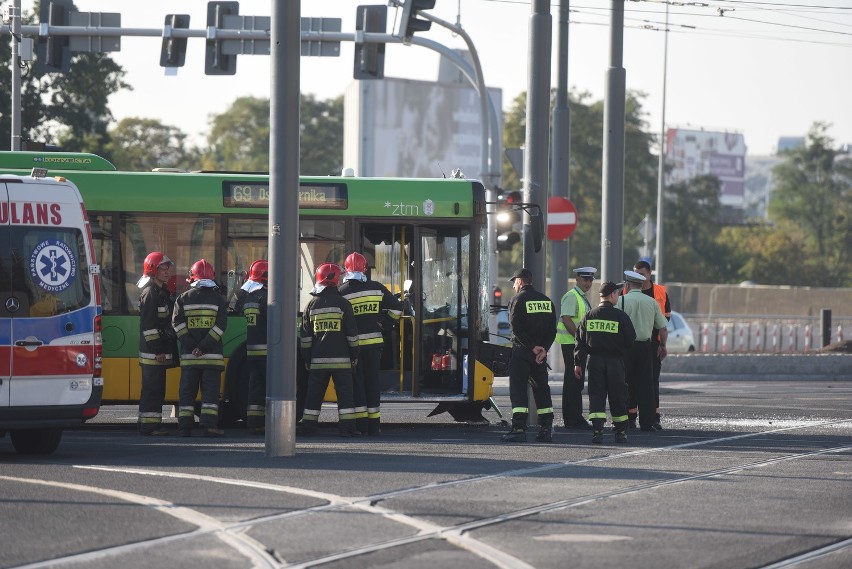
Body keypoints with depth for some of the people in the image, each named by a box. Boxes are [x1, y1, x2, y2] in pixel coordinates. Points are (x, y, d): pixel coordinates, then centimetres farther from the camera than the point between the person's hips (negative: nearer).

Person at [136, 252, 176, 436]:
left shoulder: (163, 292, 18)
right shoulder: (150, 293, -12)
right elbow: (148, 325, -18)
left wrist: (166, 349, 19)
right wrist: (157, 350, -20)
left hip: (160, 352, 10)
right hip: (152, 352, -10)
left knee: (157, 389, 11)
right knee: (152, 388, -9)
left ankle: (153, 424, 15)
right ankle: (148, 425, -9)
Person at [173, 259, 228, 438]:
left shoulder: (184, 298, 4)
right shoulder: (217, 299, 2)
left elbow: (177, 322, -4)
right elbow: (221, 324, -7)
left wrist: (191, 345, -7)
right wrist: (204, 346, -11)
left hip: (189, 356, 1)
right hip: (212, 355, -1)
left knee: (187, 390, 6)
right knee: (210, 389, 1)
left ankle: (185, 427, 4)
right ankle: (209, 426, -7)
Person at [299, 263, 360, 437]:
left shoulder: (312, 305, 5)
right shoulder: (342, 304, -3)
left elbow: (305, 336, 7)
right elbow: (352, 333, -1)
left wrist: (306, 358, 14)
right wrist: (354, 355, 8)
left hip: (318, 360, 2)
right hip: (340, 358, -2)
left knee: (314, 394, 8)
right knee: (345, 393, 0)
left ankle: (308, 426, 7)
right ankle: (347, 427, -6)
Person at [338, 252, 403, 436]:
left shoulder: (342, 292, -6)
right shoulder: (377, 288, 3)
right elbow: (396, 307, 10)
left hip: (353, 343, -3)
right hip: (374, 341, 3)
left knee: (356, 382, 3)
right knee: (372, 381, 10)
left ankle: (361, 423, -2)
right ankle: (374, 425, 11)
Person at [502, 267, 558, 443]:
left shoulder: (517, 300, -6)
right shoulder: (546, 301, 13)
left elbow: (516, 328, -16)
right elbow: (552, 329, 6)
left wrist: (532, 347, -14)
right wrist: (544, 348, -3)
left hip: (521, 350, -5)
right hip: (541, 352, 5)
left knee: (518, 389, -4)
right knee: (541, 389, 12)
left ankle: (519, 429, -13)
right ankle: (546, 429, 10)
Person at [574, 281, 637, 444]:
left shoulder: (589, 316, 2)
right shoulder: (620, 316, -7)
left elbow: (580, 341, 4)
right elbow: (631, 339, -3)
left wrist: (578, 363, 9)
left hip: (594, 360, 2)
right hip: (615, 361, -2)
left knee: (596, 396, 1)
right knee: (617, 396, 10)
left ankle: (597, 431, -12)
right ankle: (621, 432, 17)